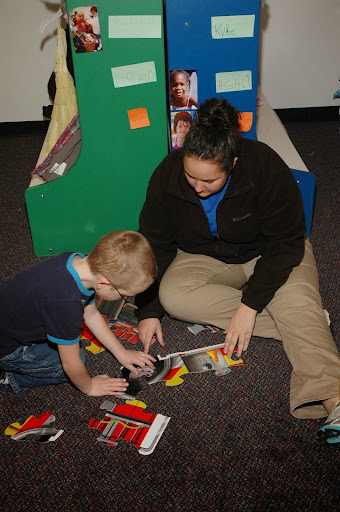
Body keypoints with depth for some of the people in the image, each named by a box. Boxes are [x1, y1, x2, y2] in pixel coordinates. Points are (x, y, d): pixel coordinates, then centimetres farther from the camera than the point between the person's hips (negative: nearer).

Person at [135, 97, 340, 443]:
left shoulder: (266, 167, -27)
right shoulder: (168, 174, -18)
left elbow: (285, 243, -23)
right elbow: (155, 243, -9)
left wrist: (250, 304, -29)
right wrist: (148, 311, -13)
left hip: (268, 255, -3)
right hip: (205, 257, 3)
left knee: (297, 302, -32)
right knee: (172, 295, -26)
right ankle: (299, 323, -23)